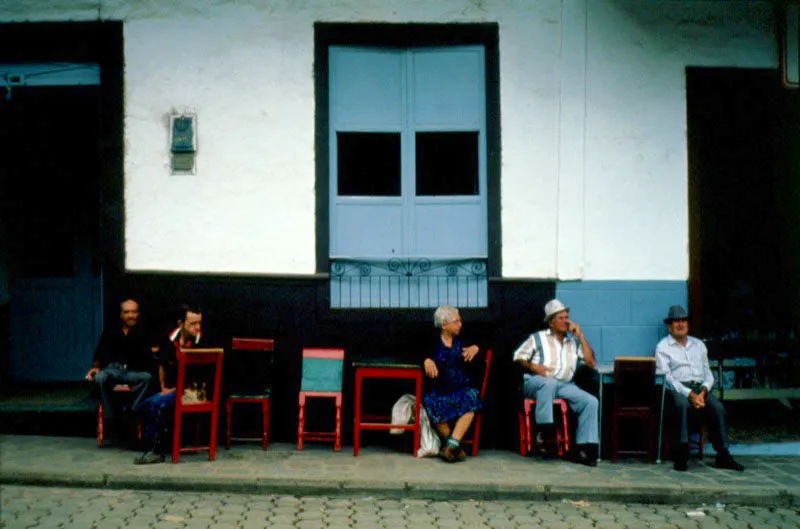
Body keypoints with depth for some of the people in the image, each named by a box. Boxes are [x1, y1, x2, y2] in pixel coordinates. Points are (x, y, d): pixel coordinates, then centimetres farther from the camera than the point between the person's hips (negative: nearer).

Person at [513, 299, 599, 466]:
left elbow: (591, 362, 12)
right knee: (549, 383, -40)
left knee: (591, 401, -20)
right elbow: (518, 356, 8)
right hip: (535, 382, -4)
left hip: (565, 385, 4)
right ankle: (544, 430, -38)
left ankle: (584, 449, -22)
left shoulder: (574, 341, 24)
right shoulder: (538, 338, 16)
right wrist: (532, 366, -12)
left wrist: (580, 336, 9)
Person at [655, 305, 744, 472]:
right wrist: (689, 394, -18)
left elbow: (708, 373, 17)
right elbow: (666, 377, -5)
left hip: (700, 387, 4)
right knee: (681, 405, -37)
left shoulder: (698, 345, 24)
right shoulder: (663, 347, 8)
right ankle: (682, 456, -36)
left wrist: (702, 392, -7)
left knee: (718, 407, -26)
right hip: (678, 389, -4)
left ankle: (723, 455, -23)